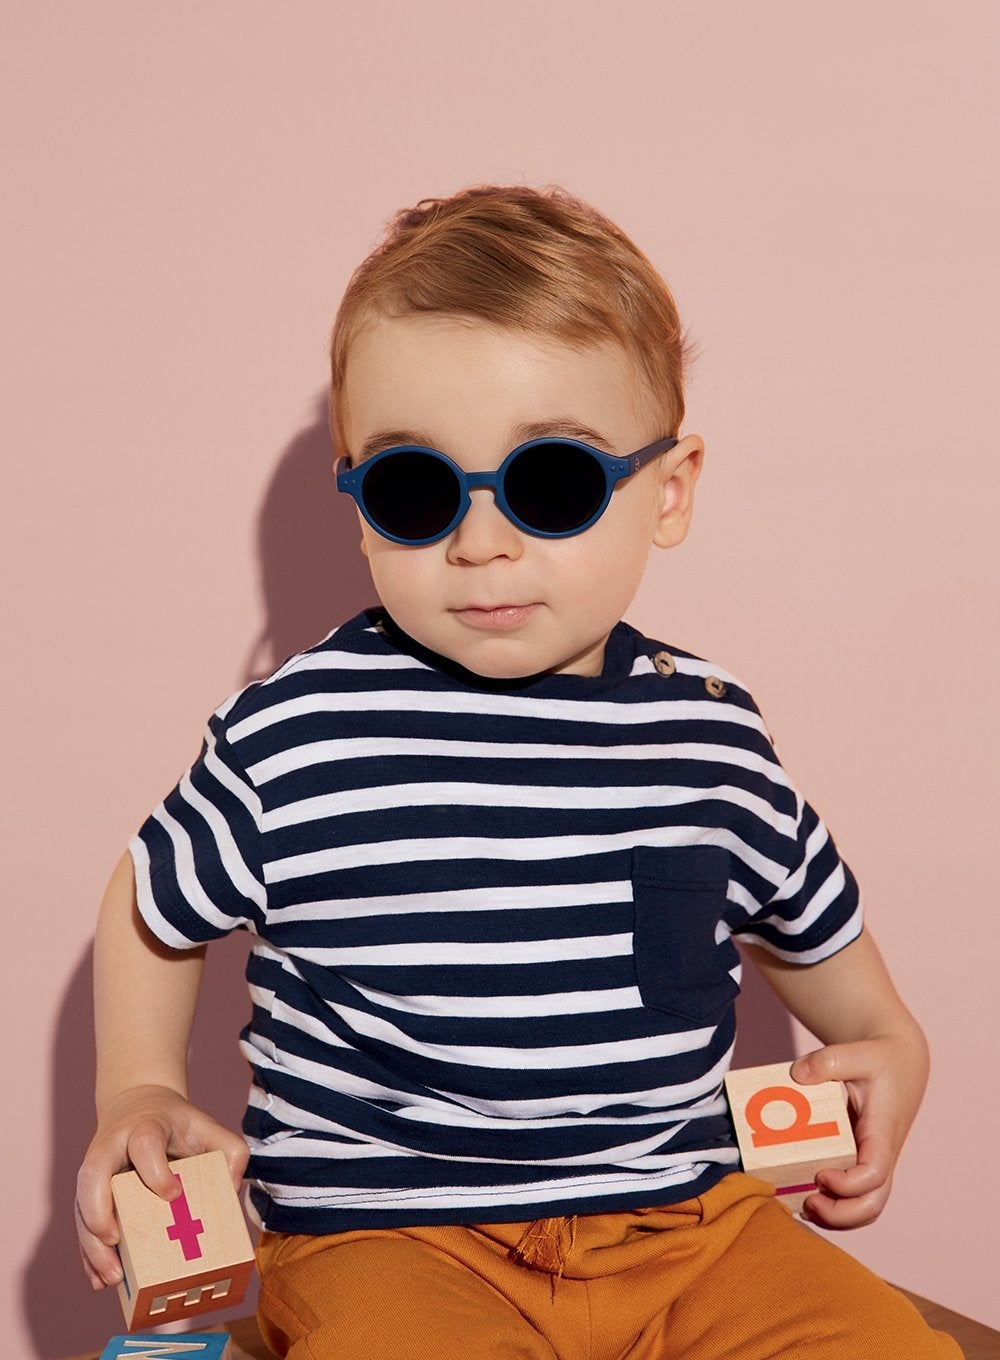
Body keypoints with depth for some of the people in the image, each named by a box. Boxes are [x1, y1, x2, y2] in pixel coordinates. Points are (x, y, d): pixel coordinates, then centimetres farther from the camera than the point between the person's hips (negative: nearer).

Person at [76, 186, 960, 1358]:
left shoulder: (711, 734, 1)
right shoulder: (295, 734, -9)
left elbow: (803, 914, 23)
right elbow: (154, 905, 11)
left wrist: (885, 1044, 12)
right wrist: (139, 1097, 2)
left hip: (681, 1213, 4)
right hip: (386, 1231, -3)